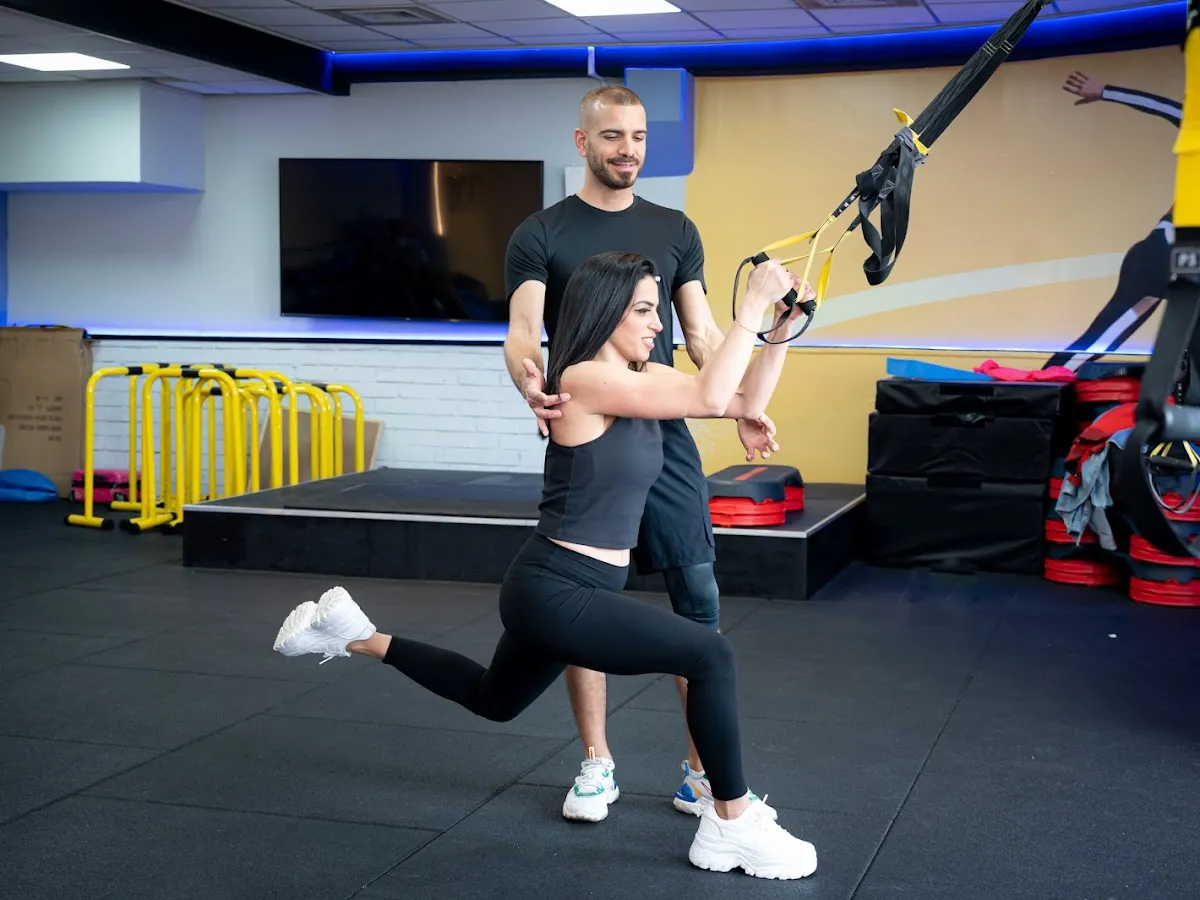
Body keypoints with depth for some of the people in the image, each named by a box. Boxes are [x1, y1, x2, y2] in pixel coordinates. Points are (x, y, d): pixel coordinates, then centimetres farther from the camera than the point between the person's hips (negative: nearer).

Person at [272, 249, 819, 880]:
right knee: (710, 655, -17)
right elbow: (710, 399, -29)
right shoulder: (584, 380, -20)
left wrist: (779, 333, -8)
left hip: (572, 590, 10)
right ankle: (731, 827, -5)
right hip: (552, 592, -10)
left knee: (493, 700, 31)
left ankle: (358, 636, 38)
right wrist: (751, 306, -26)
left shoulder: (642, 378, 7)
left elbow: (744, 401, 3)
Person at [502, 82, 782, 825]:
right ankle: (597, 765, 19)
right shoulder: (542, 234, -1)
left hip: (663, 435, 2)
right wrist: (531, 381, -38)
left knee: (699, 599, -2)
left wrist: (742, 407, -11)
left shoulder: (674, 230, 9)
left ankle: (703, 772, 7)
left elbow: (702, 332, 6)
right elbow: (523, 330, -14)